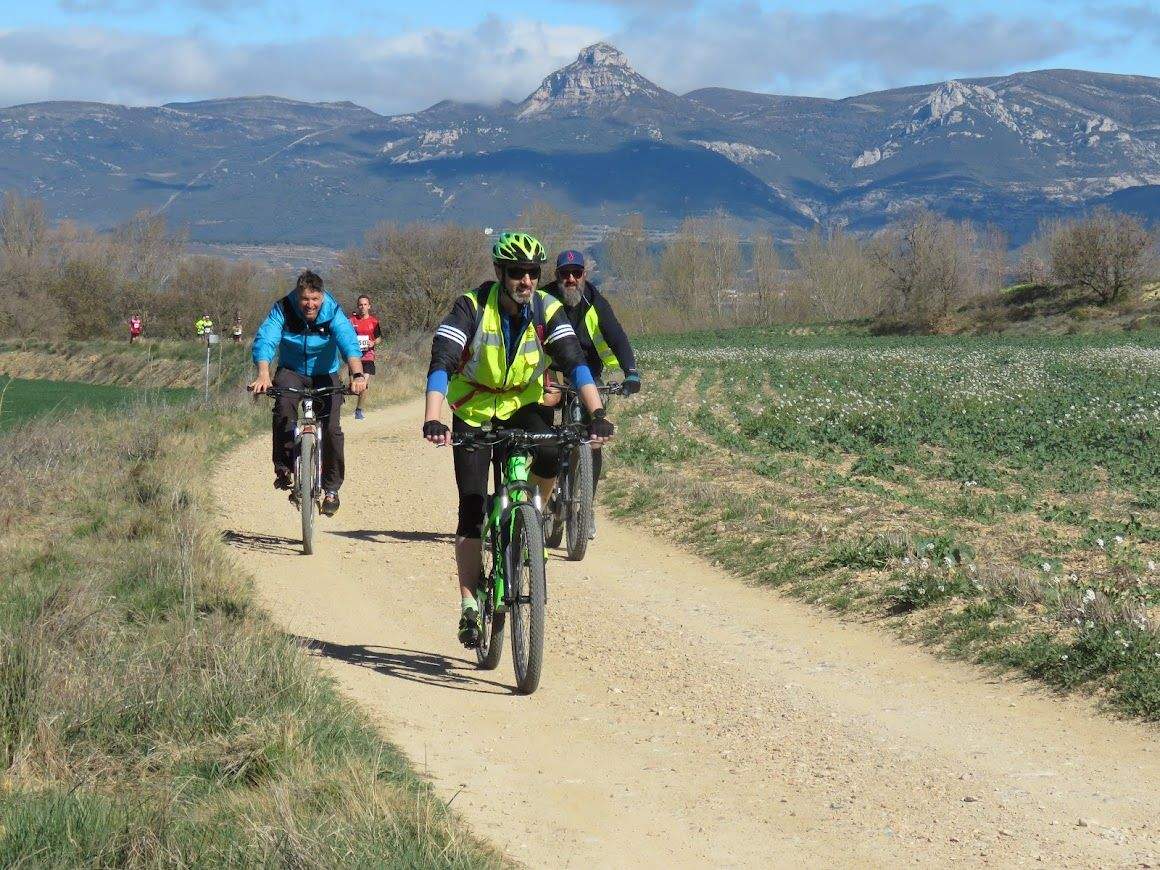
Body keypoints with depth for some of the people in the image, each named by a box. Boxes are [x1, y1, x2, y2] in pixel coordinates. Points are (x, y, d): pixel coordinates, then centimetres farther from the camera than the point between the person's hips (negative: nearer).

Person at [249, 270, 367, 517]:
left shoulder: (333, 312, -20)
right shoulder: (283, 309, -19)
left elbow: (349, 342, -35)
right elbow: (264, 340, -31)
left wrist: (357, 374, -54)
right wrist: (263, 374, -50)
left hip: (325, 374, 0)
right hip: (292, 371, 0)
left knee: (331, 427, -15)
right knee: (284, 407, -31)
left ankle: (331, 488, 2)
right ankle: (284, 469, -18)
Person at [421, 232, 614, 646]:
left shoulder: (547, 310, -15)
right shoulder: (472, 307, -21)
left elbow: (575, 362, -23)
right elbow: (441, 363, -30)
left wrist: (597, 413, -39)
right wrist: (432, 420, -45)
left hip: (522, 407, 2)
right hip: (474, 413, -1)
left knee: (550, 457, -31)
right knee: (471, 511, -7)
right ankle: (469, 606, 3)